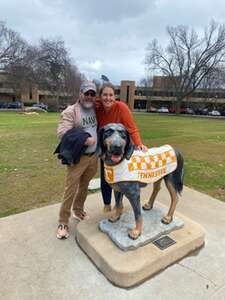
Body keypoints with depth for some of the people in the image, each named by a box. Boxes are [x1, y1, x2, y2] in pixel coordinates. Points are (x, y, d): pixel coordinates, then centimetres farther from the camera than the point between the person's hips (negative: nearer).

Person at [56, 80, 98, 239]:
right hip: (77, 158, -5)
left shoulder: (95, 110, 8)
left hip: (93, 156, 6)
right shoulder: (71, 111, -11)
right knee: (71, 189, -1)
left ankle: (78, 210, 40)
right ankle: (63, 222, 14)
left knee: (84, 186, 19)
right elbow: (62, 132, -20)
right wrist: (84, 140, -21)